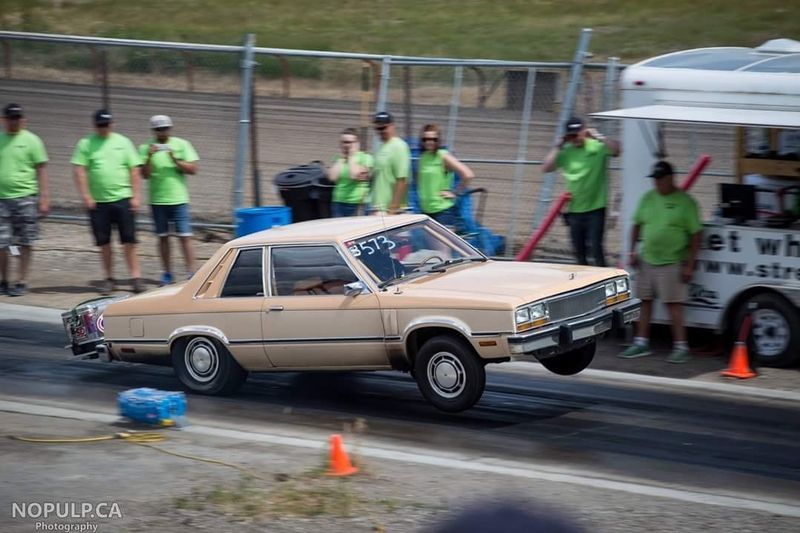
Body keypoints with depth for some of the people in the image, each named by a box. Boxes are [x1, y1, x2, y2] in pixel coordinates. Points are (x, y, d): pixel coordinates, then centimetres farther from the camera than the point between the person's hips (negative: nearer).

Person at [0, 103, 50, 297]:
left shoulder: (31, 140, 1)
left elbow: (41, 170, 1)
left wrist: (44, 198, -5)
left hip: (25, 197, -2)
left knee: (26, 243, 1)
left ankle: (22, 281, 8)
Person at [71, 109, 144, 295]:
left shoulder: (123, 142, 6)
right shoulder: (86, 144, 3)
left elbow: (135, 171, 6)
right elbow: (79, 171, -1)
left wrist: (135, 196, -1)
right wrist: (86, 196, -9)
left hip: (122, 199, 0)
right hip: (98, 202, 0)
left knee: (129, 241, -3)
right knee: (104, 243, 6)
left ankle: (136, 278, 0)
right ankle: (109, 279, 15)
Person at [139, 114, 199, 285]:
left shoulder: (182, 145, 3)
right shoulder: (146, 148, 3)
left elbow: (193, 169, -2)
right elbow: (145, 174, -4)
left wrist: (175, 161, -15)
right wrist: (149, 158, -19)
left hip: (179, 200, -1)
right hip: (157, 200, 1)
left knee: (185, 236, -6)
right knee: (163, 237, 8)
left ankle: (191, 272, -6)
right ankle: (167, 273, 16)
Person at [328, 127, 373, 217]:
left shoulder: (365, 158, -1)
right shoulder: (338, 158, 13)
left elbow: (354, 176, -15)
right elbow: (332, 177, -1)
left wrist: (351, 157, -5)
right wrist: (341, 159, 2)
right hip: (339, 202, 4)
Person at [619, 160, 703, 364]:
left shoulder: (685, 202, -8)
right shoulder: (648, 198, 7)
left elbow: (696, 235, -8)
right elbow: (637, 225, 17)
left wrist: (689, 265, -12)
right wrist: (632, 251, 8)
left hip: (672, 263, -6)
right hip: (647, 260, 6)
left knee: (673, 304, -6)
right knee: (645, 302, 9)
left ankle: (681, 347, -1)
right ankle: (641, 343, 17)